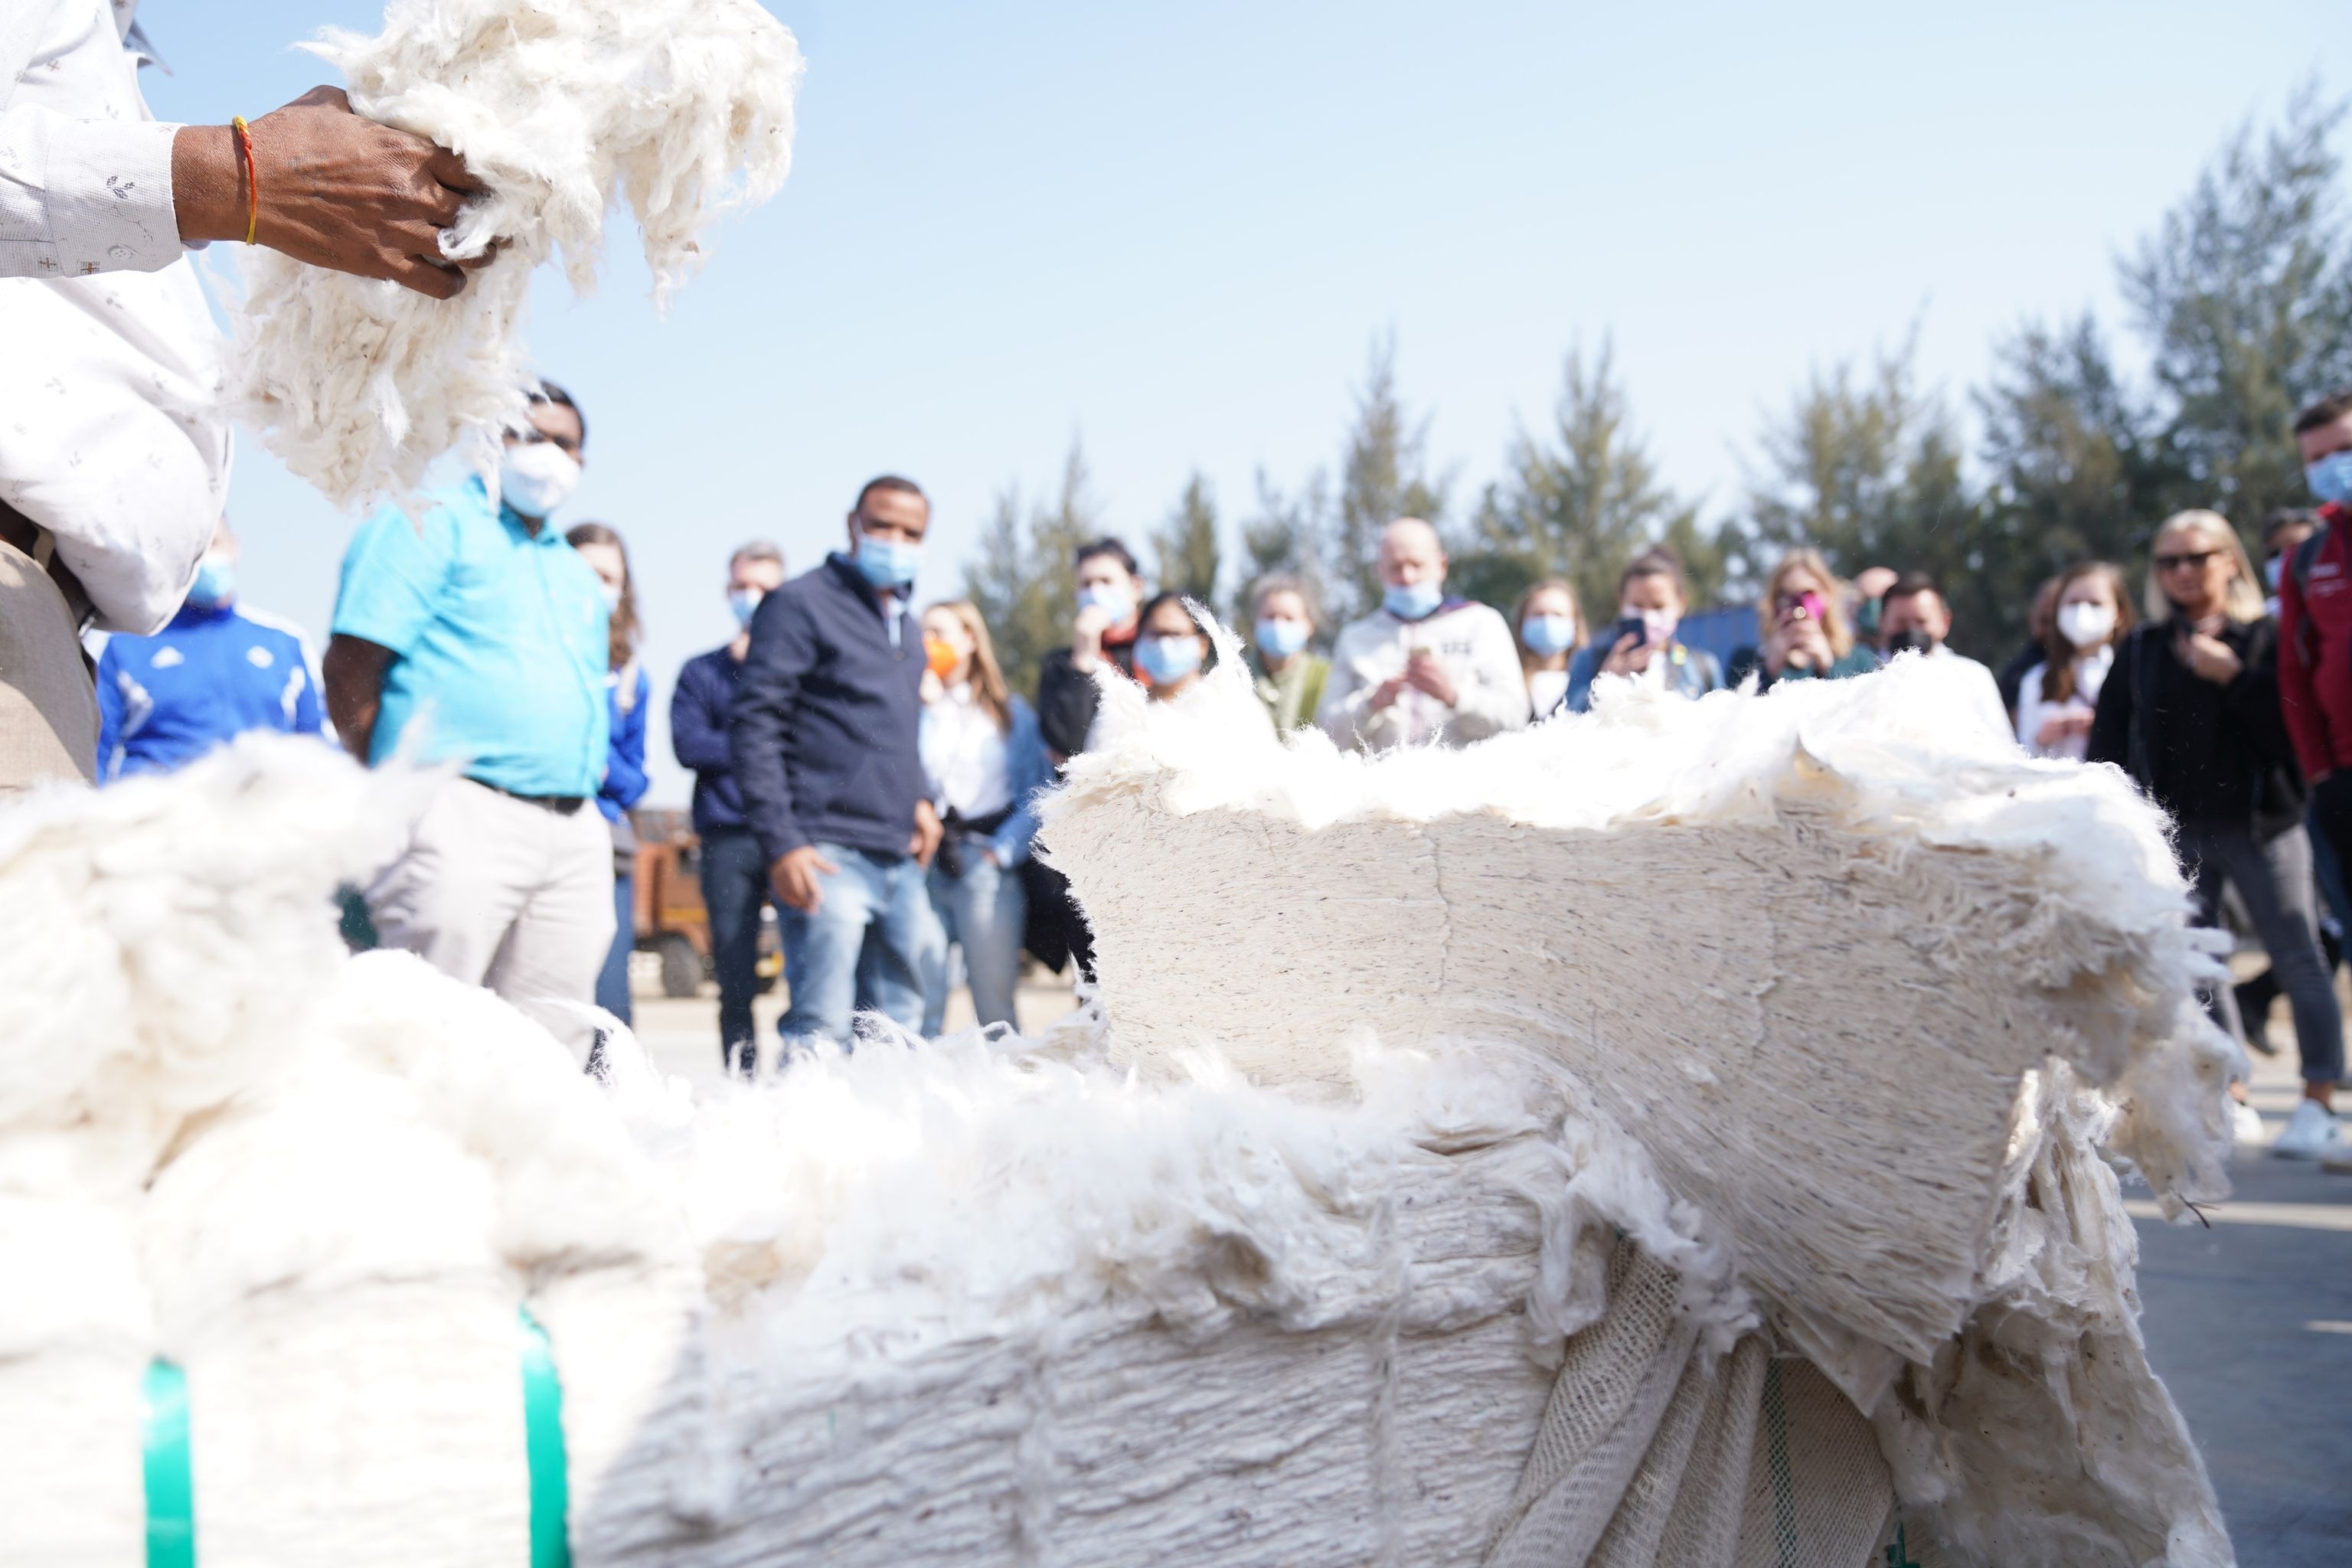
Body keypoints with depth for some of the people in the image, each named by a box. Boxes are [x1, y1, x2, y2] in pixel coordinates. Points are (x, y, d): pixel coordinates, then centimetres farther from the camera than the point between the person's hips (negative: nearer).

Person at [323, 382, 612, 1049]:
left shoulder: (576, 572, 26)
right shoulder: (431, 524, 2)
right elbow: (351, 666, -7)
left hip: (575, 833, 8)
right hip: (463, 817, -7)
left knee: (554, 1039, 5)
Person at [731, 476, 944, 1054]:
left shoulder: (907, 627, 21)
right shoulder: (802, 604, -3)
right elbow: (755, 728, -10)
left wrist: (920, 800, 13)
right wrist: (781, 844, -18)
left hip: (902, 860, 8)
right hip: (831, 855, -8)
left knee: (896, 1033, 10)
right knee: (820, 1032, -14)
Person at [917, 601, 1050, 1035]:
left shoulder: (1011, 713, 11)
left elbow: (1039, 792, 3)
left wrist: (1005, 849, -8)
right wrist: (922, 708, -1)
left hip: (984, 866, -1)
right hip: (921, 864, 2)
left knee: (994, 1005, -4)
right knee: (919, 1005, -2)